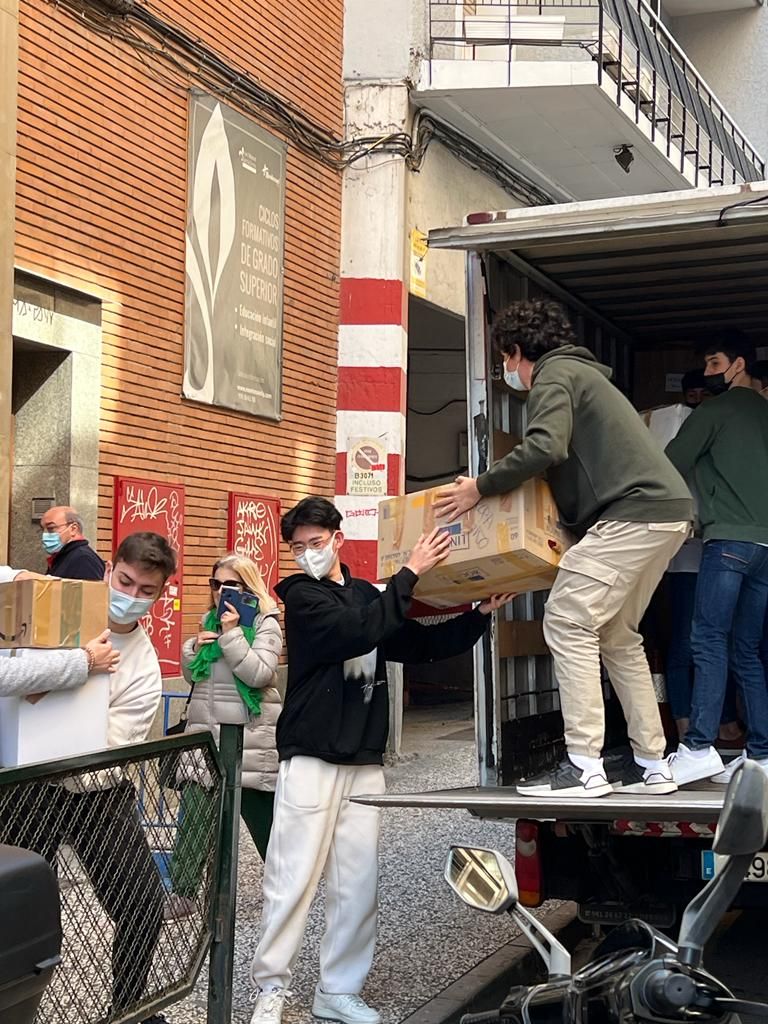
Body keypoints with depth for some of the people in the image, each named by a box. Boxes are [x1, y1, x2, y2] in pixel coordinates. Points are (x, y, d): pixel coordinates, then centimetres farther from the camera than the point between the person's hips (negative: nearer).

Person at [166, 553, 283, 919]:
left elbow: (259, 673, -19)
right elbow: (191, 674, 17)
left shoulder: (265, 622, -6)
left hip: (249, 738, -5)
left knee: (266, 819, 7)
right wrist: (194, 648, -3)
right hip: (205, 731, 5)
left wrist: (232, 633, -22)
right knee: (193, 814, 0)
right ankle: (182, 892, 8)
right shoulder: (210, 620, 12)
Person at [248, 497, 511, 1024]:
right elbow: (358, 632, -20)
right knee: (293, 879, -4)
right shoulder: (301, 596, -4)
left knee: (358, 883, 5)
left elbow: (422, 645, 18)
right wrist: (410, 573, -19)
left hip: (365, 762, 5)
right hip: (311, 759, -5)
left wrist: (481, 614, 7)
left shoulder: (367, 595, 15)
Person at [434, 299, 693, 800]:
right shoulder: (582, 373, 29)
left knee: (568, 622, -10)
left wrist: (480, 487, -8)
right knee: (617, 634, 15)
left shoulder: (554, 374, -1)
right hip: (668, 512, 10)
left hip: (636, 510, -10)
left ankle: (585, 766, -13)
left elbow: (544, 447, -20)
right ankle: (652, 764, 15)